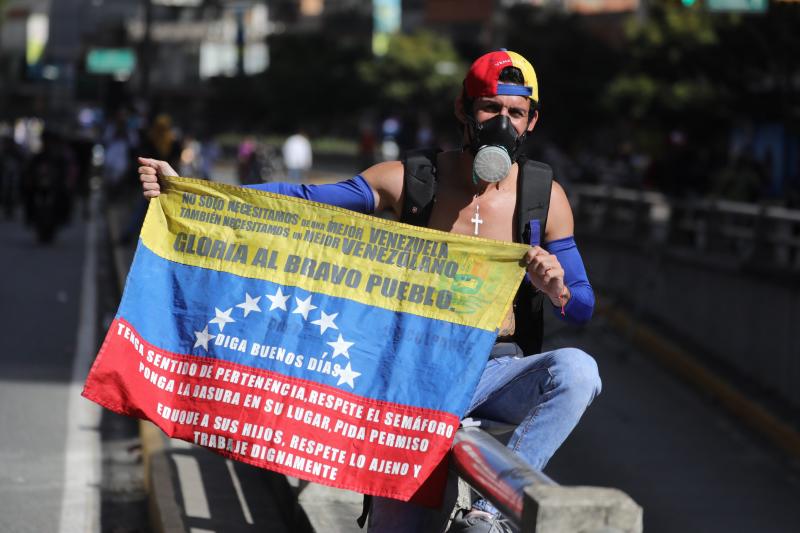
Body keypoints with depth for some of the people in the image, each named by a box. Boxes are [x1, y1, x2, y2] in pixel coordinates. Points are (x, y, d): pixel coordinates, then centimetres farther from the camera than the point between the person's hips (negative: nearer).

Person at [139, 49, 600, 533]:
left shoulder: (545, 198, 2)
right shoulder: (407, 180, 1)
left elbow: (583, 309, 5)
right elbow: (303, 201, 1)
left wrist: (557, 291, -21)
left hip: (496, 374, 1)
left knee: (577, 370, -33)